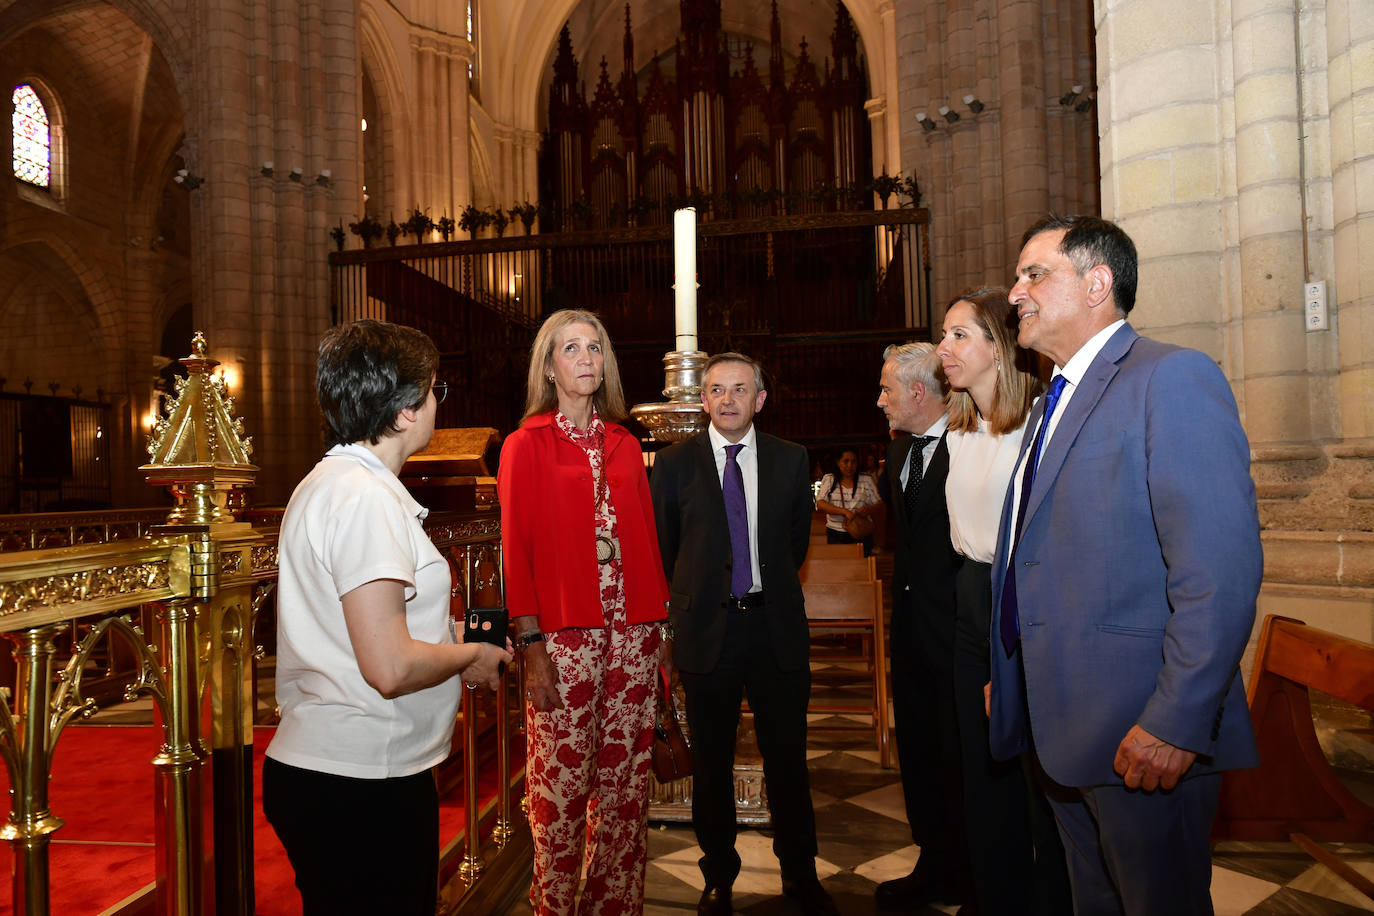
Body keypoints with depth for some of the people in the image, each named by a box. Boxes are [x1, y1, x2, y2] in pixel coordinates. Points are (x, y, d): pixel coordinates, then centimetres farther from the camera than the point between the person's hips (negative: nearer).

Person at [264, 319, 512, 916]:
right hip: (361, 787, -10)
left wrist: (448, 643, 15)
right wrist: (469, 655, -8)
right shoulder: (367, 497, -21)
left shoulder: (326, 482, 12)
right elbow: (390, 668, -26)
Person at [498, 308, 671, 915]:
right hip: (563, 636, -4)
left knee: (625, 781, 10)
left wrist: (657, 625, 6)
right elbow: (516, 551, -3)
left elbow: (646, 539, 12)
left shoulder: (624, 445, 13)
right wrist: (531, 647, -10)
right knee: (563, 784, 3)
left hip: (632, 633, 4)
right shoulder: (526, 445, 1)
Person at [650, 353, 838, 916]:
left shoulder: (791, 460, 4)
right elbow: (663, 548, 7)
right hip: (706, 630, -1)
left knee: (788, 758, 11)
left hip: (777, 626, 1)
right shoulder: (674, 463, -1)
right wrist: (693, 599, 10)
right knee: (711, 763, 12)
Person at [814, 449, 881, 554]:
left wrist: (869, 509, -16)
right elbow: (820, 504, -6)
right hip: (836, 533, 0)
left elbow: (879, 503, 8)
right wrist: (844, 512, -19)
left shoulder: (867, 480, 9)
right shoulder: (829, 479, 6)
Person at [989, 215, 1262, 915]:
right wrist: (1008, 676, 18)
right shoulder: (1054, 401, 15)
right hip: (1061, 727, 8)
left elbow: (1221, 568, -21)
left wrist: (1176, 724, -23)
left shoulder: (1172, 378, -13)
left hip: (1139, 734, -8)